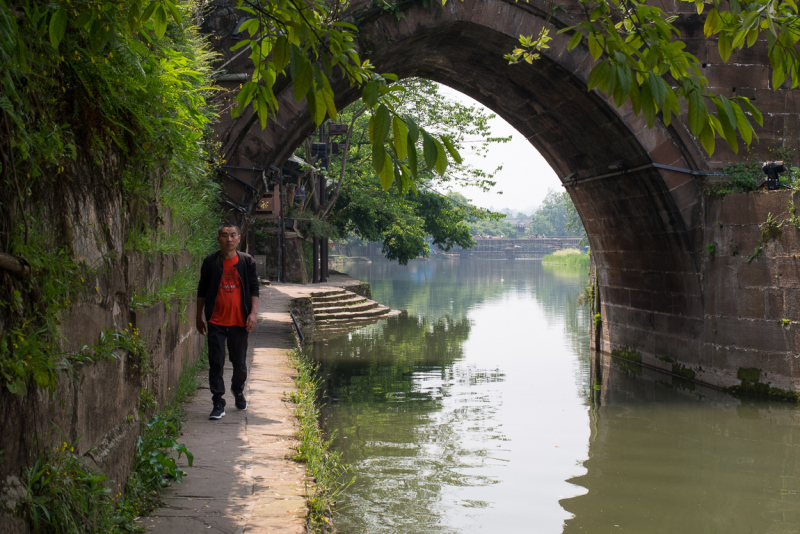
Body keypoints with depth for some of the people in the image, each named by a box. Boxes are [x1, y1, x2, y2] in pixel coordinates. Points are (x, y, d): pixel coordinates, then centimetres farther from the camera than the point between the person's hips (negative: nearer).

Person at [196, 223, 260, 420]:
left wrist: (253, 313, -7)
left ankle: (238, 391, 37)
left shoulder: (247, 261, 3)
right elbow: (202, 291, 8)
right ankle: (218, 403, 3)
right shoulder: (210, 262, 2)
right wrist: (199, 317, 9)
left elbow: (254, 289, 5)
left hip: (239, 320, 1)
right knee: (216, 362, -3)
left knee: (240, 362, 11)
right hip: (216, 321, -1)